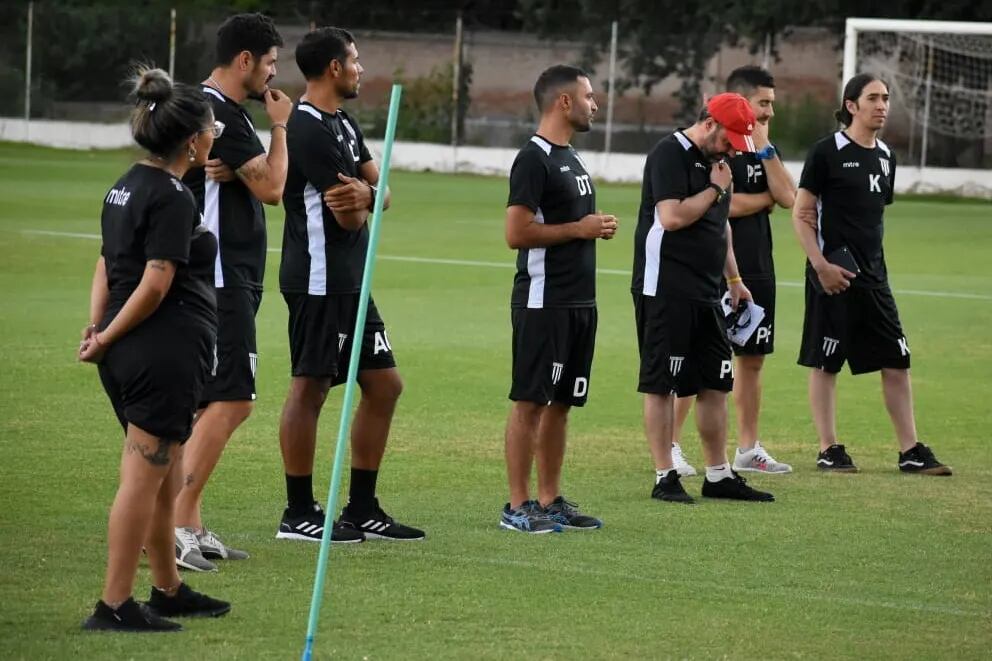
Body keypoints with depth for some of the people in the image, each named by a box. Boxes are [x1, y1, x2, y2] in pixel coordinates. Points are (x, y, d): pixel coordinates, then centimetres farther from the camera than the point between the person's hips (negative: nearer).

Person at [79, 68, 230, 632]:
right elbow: (155, 285, -19)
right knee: (145, 475, -5)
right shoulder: (174, 199, -16)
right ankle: (115, 606, -4)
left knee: (165, 476, 19)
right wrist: (108, 338, -9)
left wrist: (99, 328, 2)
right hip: (168, 352, -9)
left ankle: (169, 590, 29)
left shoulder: (127, 186, 13)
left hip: (127, 354, 9)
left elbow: (106, 266, 11)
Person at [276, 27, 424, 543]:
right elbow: (350, 218, -17)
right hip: (319, 281, -10)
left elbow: (380, 192, 10)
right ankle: (298, 515, 2)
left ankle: (362, 509, 16)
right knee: (310, 388, -4)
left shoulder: (344, 124, 16)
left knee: (384, 385, 11)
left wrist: (365, 193, -13)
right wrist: (364, 197, 5)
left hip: (350, 282, 10)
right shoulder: (309, 129, -17)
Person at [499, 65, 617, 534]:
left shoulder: (570, 158, 17)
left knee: (561, 403, 12)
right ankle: (518, 507, -3)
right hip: (543, 302, -9)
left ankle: (551, 501, 17)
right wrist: (578, 229, -14)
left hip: (579, 301, 9)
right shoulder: (534, 158, -13)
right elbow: (516, 233, -20)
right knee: (530, 402, -6)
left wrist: (597, 228, 8)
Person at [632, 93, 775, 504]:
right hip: (665, 291, -9)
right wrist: (716, 188, -12)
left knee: (715, 384, 10)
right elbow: (671, 217, -22)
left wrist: (733, 278, 23)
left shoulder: (715, 161, 17)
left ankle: (718, 475, 16)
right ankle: (664, 478, -1)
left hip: (706, 294, 9)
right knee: (660, 383, -3)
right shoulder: (670, 155, -11)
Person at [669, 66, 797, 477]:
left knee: (752, 359, 11)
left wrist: (764, 149, -6)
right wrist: (765, 199, -4)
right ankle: (670, 447, 0)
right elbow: (719, 204, -20)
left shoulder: (765, 148, 13)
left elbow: (788, 197, 1)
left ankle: (748, 449, 19)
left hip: (757, 270, 7)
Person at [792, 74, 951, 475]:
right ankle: (829, 451, 8)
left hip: (872, 276, 7)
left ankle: (910, 452, 8)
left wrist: (870, 259, 14)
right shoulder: (827, 153, -8)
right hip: (833, 275, -7)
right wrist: (821, 265, -16)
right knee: (825, 364, 1)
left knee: (897, 362, 4)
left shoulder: (885, 156, 12)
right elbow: (802, 215, -8)